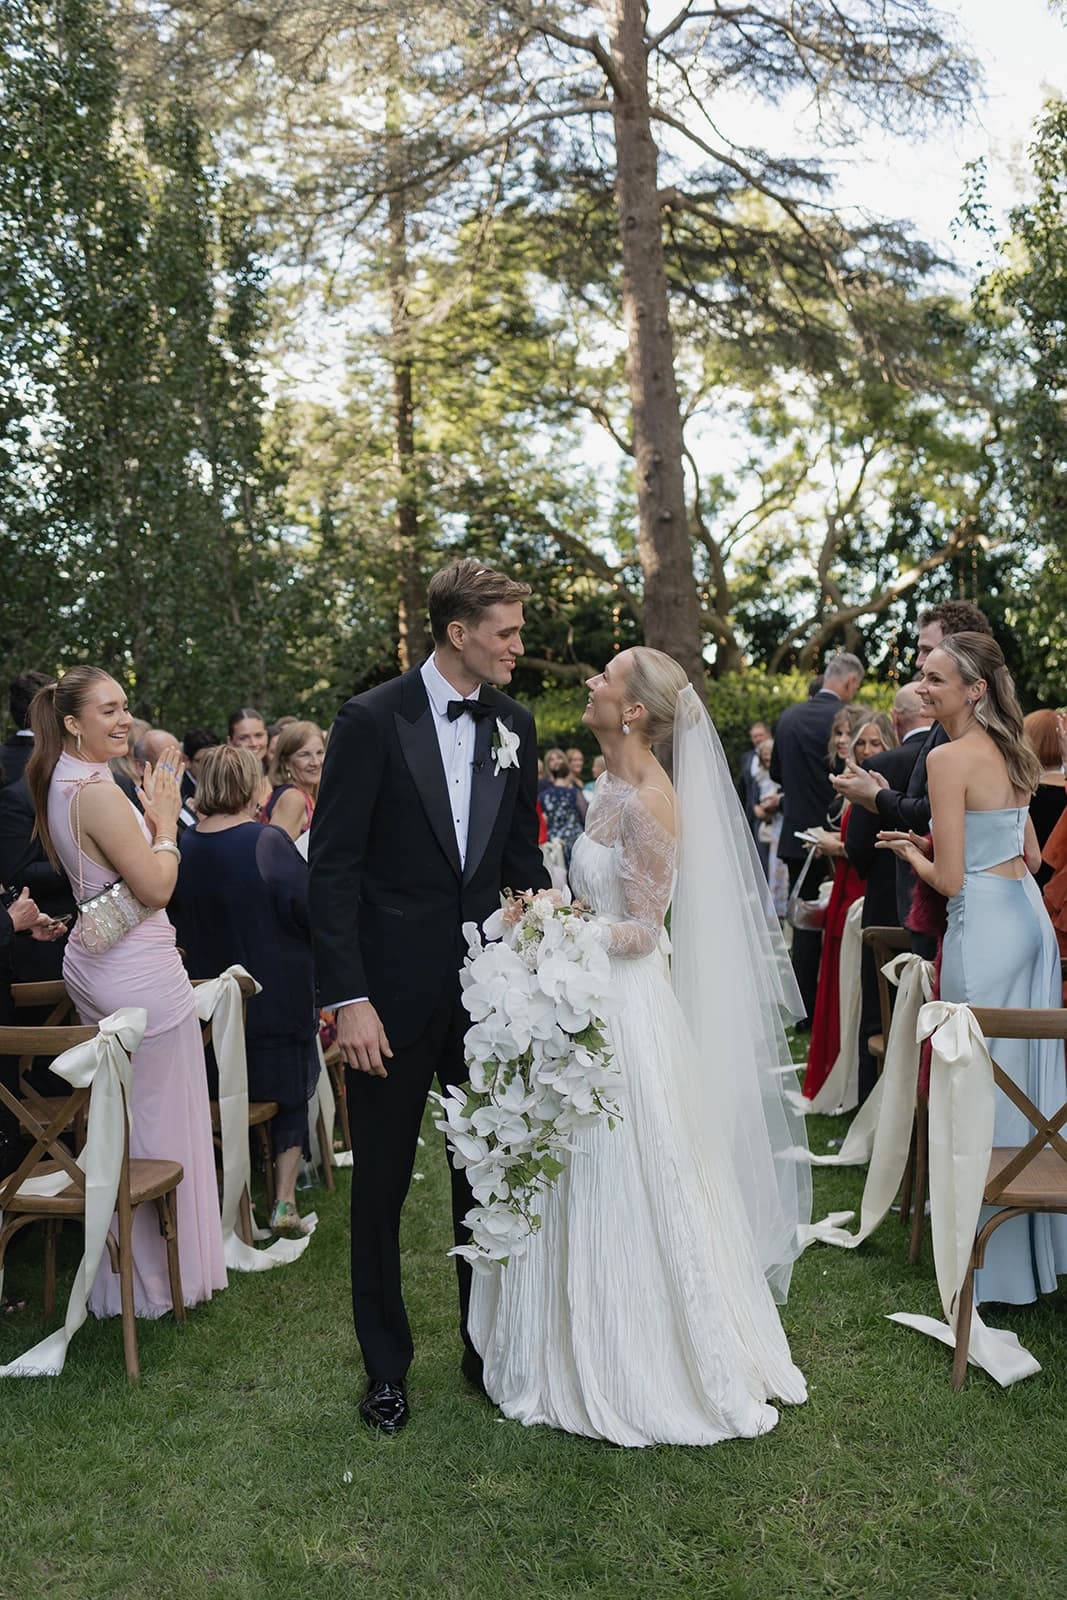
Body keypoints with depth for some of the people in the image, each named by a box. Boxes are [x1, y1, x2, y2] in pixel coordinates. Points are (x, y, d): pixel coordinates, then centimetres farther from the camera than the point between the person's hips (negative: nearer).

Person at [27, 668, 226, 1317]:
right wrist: (166, 822, -8)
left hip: (93, 963, 10)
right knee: (160, 1121, 4)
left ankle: (125, 1271, 33)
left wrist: (152, 815, 8)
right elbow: (156, 888, -21)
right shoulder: (98, 792, -22)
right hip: (139, 972, -10)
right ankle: (166, 1276, 18)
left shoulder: (60, 785, 9)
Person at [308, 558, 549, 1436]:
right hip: (395, 991, -4)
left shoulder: (514, 724, 4)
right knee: (382, 1184, 11)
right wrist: (349, 999, -17)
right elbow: (334, 868, -12)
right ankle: (387, 1365, 31)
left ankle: (489, 1349, 35)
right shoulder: (373, 720, -11)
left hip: (487, 984, 4)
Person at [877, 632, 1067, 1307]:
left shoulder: (948, 758, -15)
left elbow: (949, 878, -17)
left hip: (986, 925, -9)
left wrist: (910, 852, 3)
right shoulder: (1009, 754, 11)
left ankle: (999, 1261, 13)